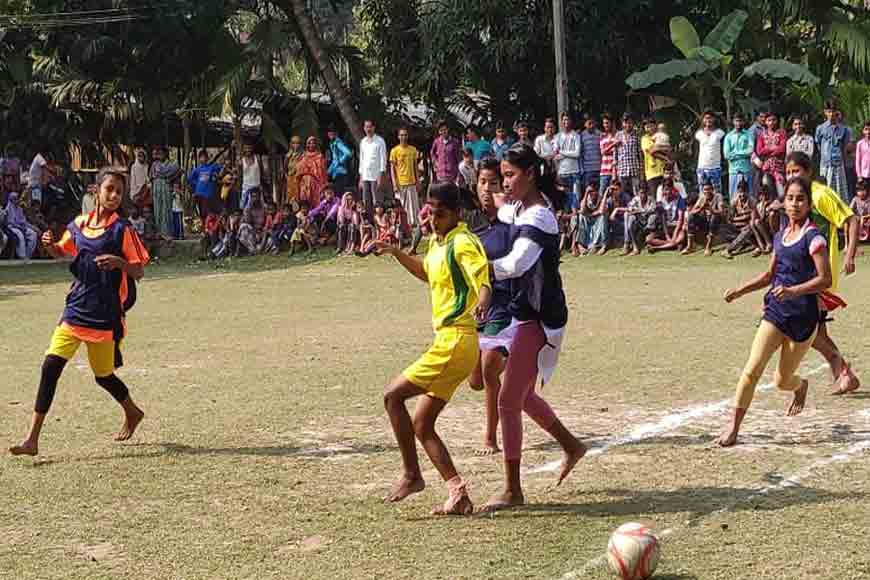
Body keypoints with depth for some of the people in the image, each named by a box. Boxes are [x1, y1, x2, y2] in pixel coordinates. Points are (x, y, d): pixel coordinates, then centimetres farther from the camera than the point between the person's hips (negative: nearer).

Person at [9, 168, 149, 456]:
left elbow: (139, 272, -7)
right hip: (75, 310, 4)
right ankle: (32, 439, -7)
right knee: (50, 366, -9)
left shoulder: (122, 229, -7)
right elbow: (61, 251, 24)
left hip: (105, 316, -4)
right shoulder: (79, 224, 6)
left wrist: (119, 262, -27)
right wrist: (49, 245, 2)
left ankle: (132, 413, 40)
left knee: (103, 376, 8)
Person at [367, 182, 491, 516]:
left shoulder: (463, 243, -12)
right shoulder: (436, 242, 15)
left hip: (455, 343, -10)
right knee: (422, 426, 8)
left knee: (393, 396, -8)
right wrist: (395, 253, 28)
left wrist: (482, 302, -49)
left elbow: (483, 283, -27)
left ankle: (411, 475, 1)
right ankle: (457, 493, 5)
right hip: (448, 342, 10)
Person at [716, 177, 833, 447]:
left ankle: (801, 386, 45)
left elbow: (825, 279, -15)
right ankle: (734, 427, -5)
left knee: (782, 381, 8)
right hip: (775, 312, 5)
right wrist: (740, 290, 11)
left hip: (804, 316, -5)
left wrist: (793, 291, -27)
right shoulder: (780, 237, 11)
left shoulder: (814, 237, -9)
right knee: (752, 370, -11)